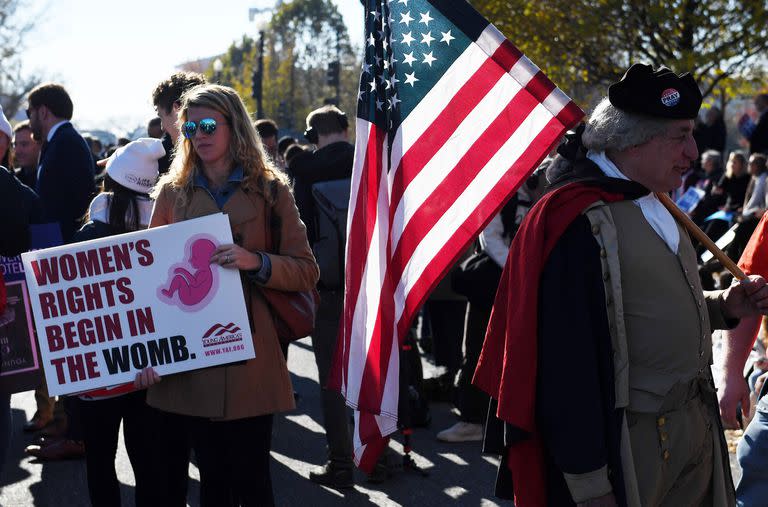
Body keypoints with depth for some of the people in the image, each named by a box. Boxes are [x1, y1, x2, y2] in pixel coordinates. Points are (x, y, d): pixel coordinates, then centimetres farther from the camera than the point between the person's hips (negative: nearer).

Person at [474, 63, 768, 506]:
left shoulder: (655, 210, 11)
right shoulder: (577, 221, -18)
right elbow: (565, 361, -22)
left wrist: (721, 308, 6)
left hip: (695, 431, 9)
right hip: (627, 448, -9)